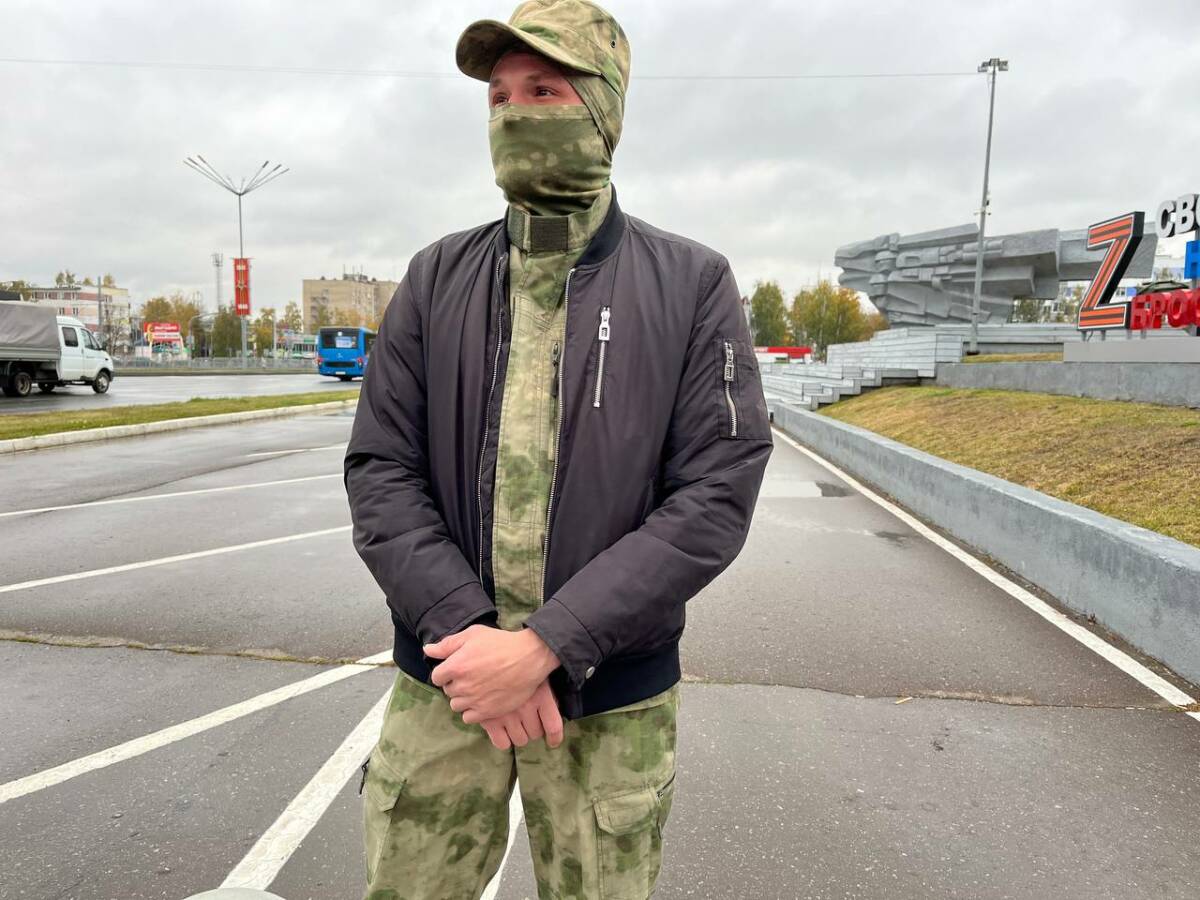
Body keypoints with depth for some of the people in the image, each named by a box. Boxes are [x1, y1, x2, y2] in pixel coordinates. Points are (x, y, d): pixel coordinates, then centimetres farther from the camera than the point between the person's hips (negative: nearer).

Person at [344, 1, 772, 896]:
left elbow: (716, 495, -13)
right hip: (444, 680, 2)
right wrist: (468, 630, -16)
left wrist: (545, 646, -18)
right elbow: (380, 474, -2)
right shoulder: (436, 278, 1)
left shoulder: (694, 285, -6)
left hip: (613, 699, -1)